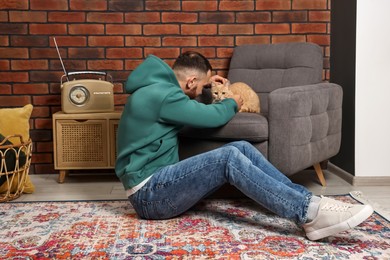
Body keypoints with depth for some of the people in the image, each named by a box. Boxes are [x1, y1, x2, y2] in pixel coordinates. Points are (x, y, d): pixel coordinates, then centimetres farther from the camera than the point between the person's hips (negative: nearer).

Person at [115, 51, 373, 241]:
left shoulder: (156, 87, 14)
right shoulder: (159, 94, -19)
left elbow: (184, 98, 39)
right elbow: (212, 116, -13)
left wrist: (205, 82, 28)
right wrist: (233, 104, 8)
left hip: (160, 181, 10)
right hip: (150, 193, -10)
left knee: (242, 148, -7)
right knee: (229, 157, -28)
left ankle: (308, 201, -12)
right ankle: (310, 213, -30)